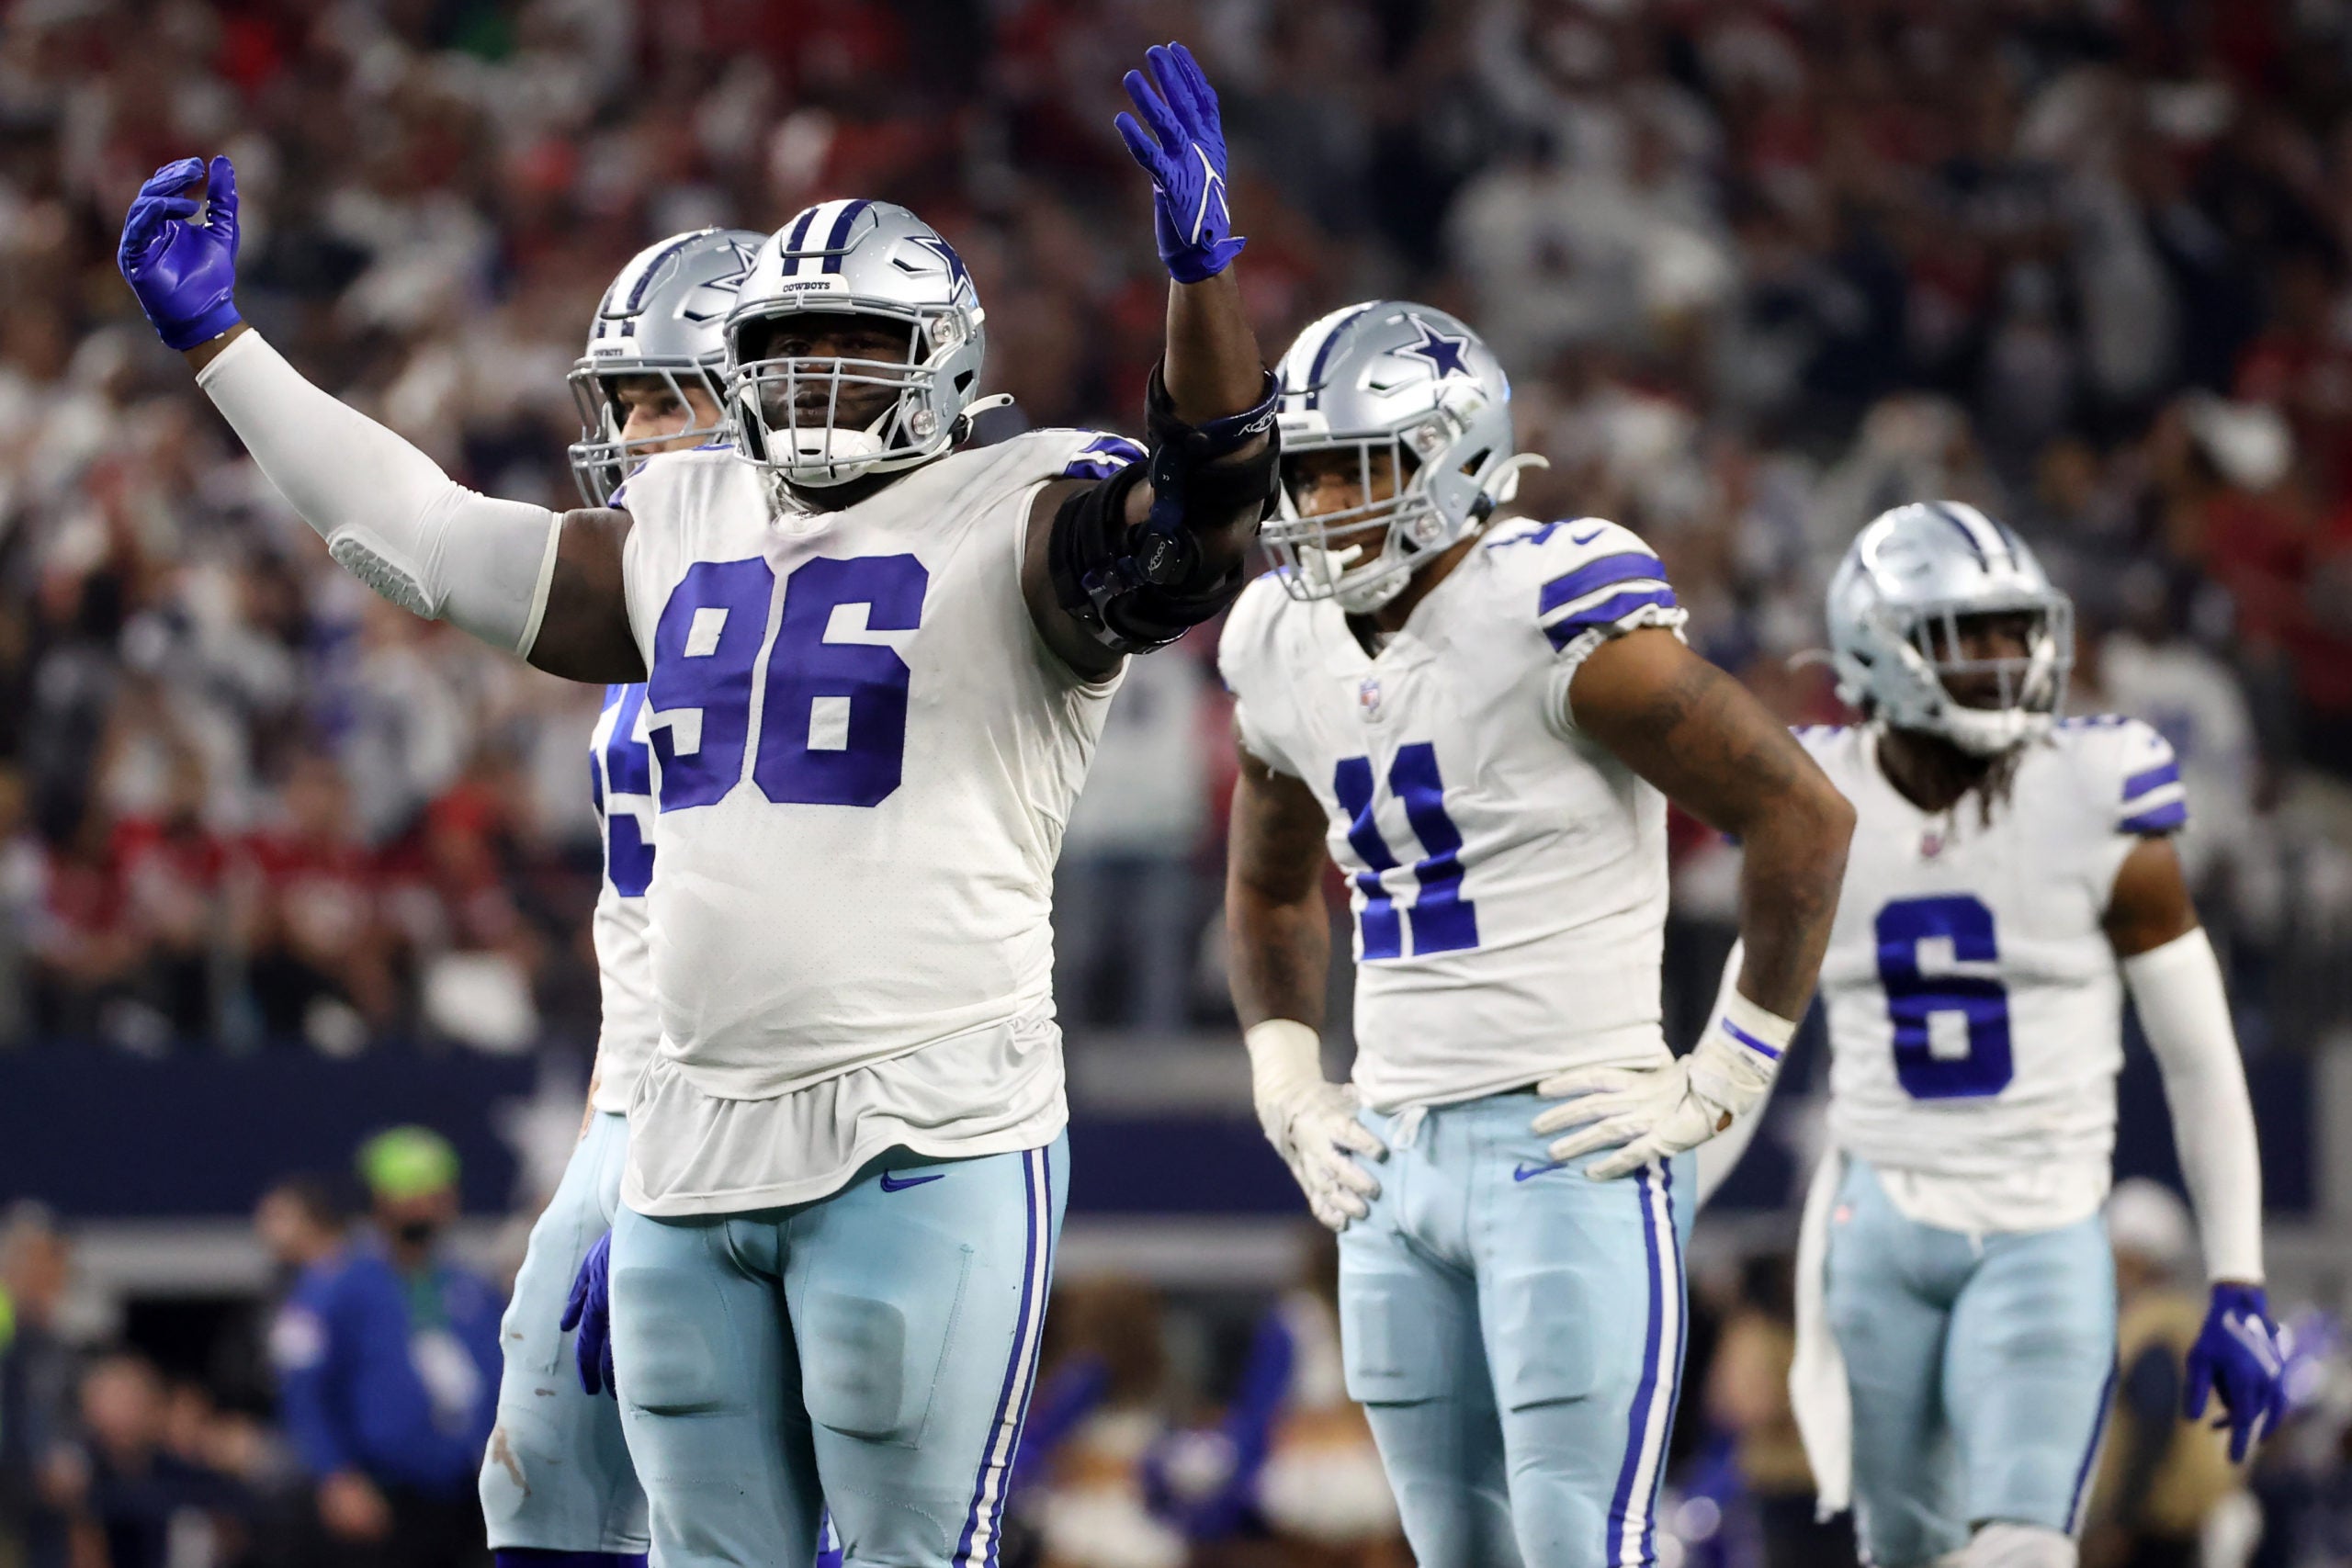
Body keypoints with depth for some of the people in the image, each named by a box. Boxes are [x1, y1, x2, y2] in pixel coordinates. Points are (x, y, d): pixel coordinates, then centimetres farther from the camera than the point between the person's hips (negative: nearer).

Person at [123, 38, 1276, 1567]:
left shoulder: (1014, 523, -3)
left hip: (923, 1147, -7)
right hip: (696, 1144, 7)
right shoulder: (685, 532, 16)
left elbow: (1194, 537, -22)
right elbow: (430, 538, 26)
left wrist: (1204, 271, -37)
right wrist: (218, 338, 28)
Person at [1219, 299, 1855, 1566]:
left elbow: (1802, 818, -13)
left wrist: (1721, 1080, -12)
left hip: (1571, 1146, -7)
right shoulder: (1286, 651, 9)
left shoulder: (1554, 617, -14)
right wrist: (1292, 1098, 16)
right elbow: (1268, 889, 29)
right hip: (1395, 1162, 8)